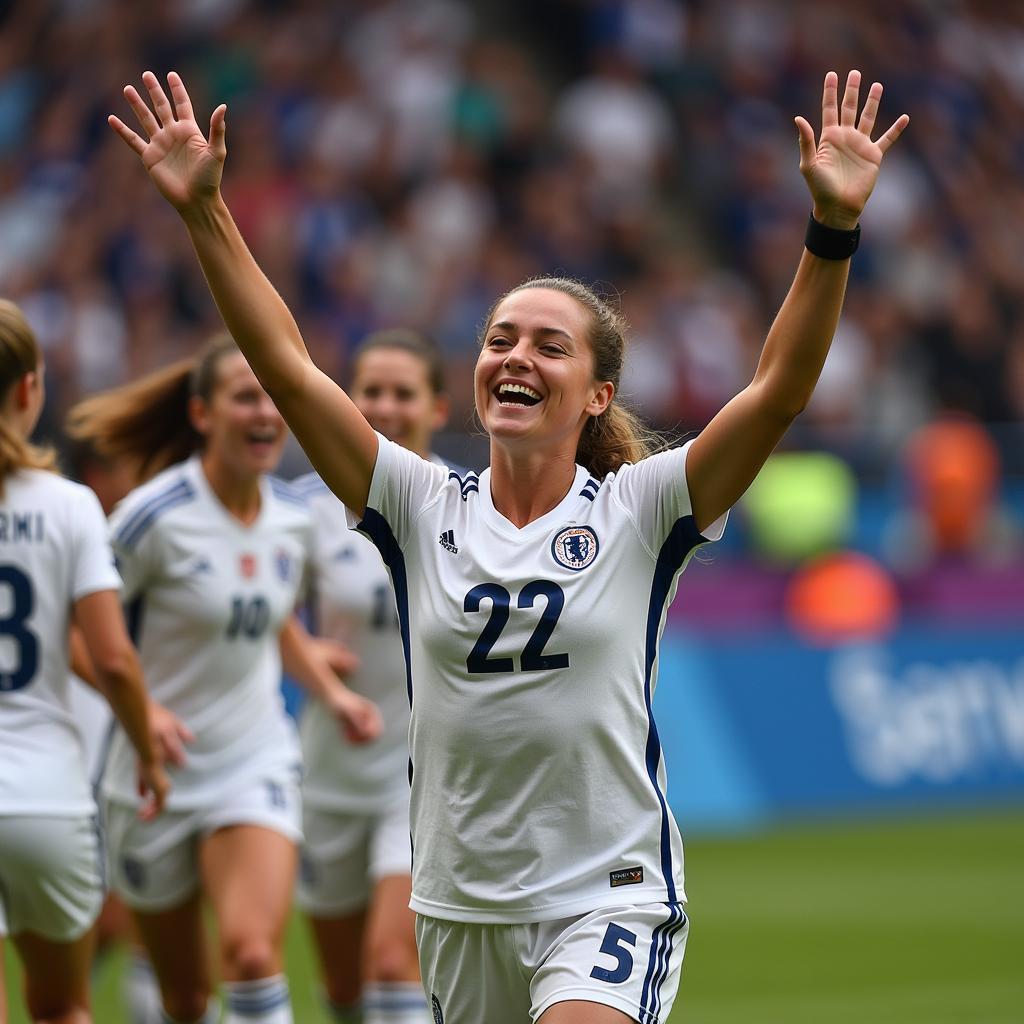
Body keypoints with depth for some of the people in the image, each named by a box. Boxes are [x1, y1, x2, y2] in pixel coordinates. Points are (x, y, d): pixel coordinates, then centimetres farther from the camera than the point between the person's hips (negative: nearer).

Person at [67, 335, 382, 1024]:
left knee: (254, 952, -21)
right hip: (159, 776, -3)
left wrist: (331, 690, 6)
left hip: (258, 763, 3)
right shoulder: (157, 516, -16)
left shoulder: (293, 516, 1)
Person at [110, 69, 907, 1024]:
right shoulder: (424, 510, 3)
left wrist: (832, 229, -25)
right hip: (459, 904, 4)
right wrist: (204, 213, -9)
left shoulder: (638, 513, -4)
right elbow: (288, 367, -2)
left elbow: (780, 387, -14)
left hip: (609, 898, -4)